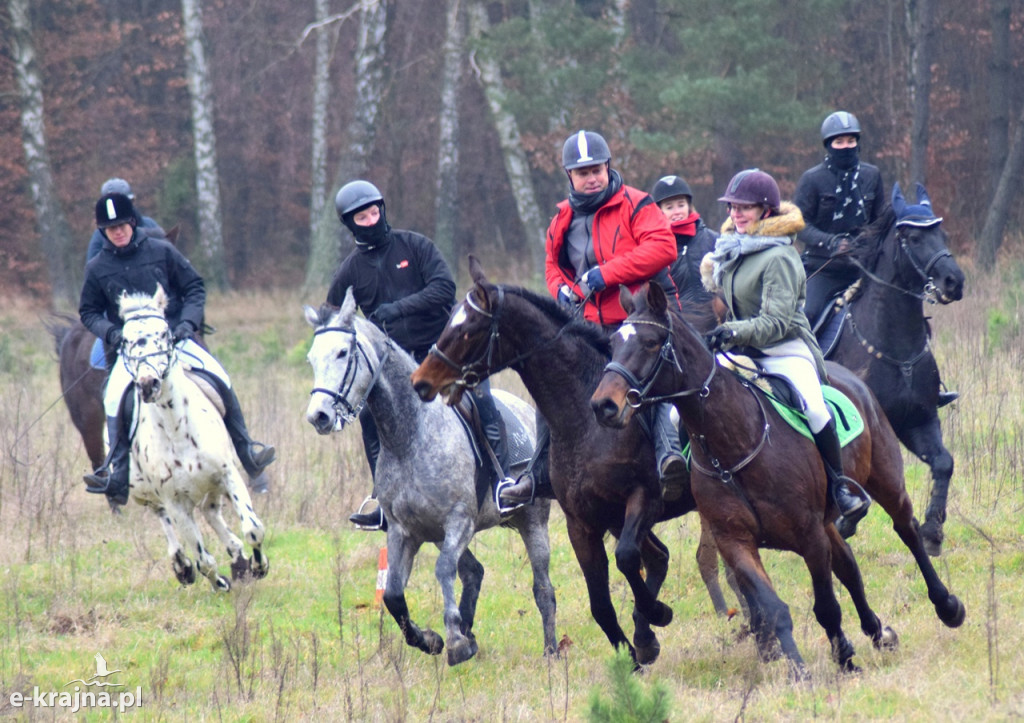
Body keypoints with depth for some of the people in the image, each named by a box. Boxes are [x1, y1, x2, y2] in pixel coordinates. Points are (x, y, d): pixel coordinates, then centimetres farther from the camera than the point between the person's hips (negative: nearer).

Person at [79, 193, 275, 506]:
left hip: (174, 337, 0)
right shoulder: (97, 268, 4)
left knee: (218, 379, -19)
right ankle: (118, 473, -20)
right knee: (115, 397, -26)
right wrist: (110, 332, -7)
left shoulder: (162, 251, 2)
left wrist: (188, 321, -8)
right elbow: (89, 311, 12)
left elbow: (194, 288, 8)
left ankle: (246, 448, -6)